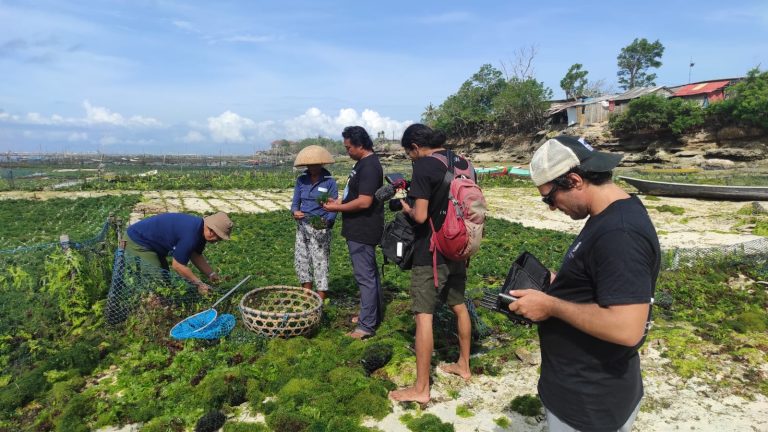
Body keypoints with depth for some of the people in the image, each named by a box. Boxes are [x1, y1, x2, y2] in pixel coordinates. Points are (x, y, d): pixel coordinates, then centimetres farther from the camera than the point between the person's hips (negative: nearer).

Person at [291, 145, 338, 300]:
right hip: (302, 226, 5)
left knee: (320, 263, -4)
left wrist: (327, 221, -26)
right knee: (300, 260, 9)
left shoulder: (329, 181, -7)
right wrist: (295, 212, -14)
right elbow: (295, 202, 9)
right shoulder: (301, 180, 6)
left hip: (320, 228, -5)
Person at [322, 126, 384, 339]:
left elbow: (364, 202, -26)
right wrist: (340, 202, 8)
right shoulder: (364, 163, 13)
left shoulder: (369, 166, -20)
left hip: (362, 231, -11)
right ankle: (374, 314, 34)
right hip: (361, 229, 11)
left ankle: (367, 325, 8)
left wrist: (338, 208, -15)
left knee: (365, 276, -3)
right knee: (370, 273, 19)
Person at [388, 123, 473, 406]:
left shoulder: (424, 166, -15)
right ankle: (463, 365, 37)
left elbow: (420, 215, -22)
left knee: (424, 315, -1)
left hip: (431, 254, -8)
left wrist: (407, 208, -2)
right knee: (459, 306, 21)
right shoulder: (464, 164, 8)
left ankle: (421, 389, 7)